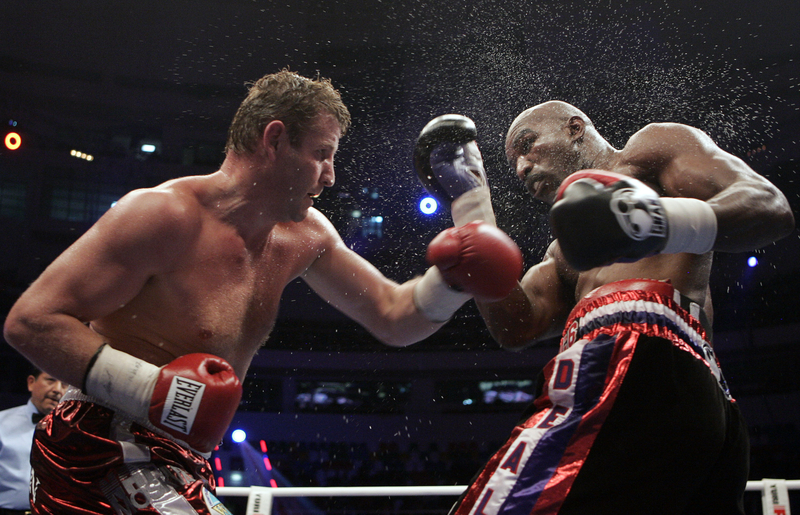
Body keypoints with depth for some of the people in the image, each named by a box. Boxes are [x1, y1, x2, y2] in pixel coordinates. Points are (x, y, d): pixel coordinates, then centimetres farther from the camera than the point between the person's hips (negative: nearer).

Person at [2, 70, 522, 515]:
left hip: (178, 467, 8)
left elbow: (393, 319, 10)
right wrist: (150, 387, -31)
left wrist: (452, 281, -10)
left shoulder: (303, 236, 5)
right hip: (103, 453, -8)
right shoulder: (166, 213, -19)